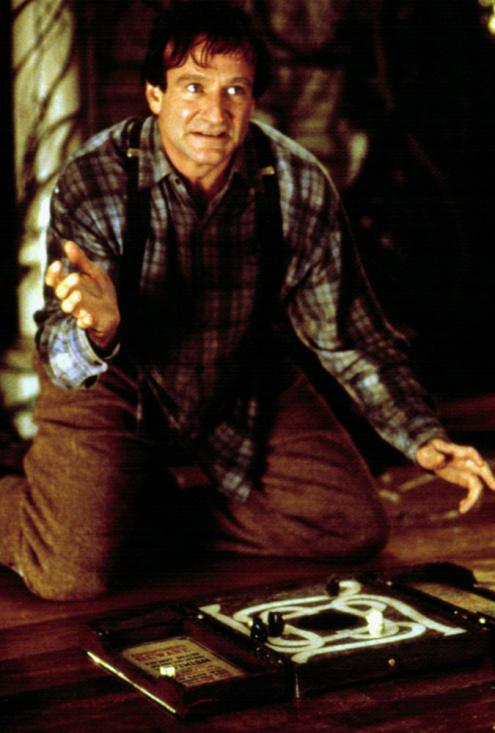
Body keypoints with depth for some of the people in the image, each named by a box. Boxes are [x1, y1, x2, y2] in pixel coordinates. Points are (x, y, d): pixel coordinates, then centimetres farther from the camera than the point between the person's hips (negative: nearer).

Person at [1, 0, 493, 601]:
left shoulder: (300, 185, -17)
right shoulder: (94, 182, -24)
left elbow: (347, 332, -6)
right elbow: (62, 360, -23)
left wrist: (421, 438, -17)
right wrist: (97, 330, -49)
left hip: (247, 388, 4)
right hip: (114, 383, -3)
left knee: (355, 526, -2)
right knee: (71, 576, -18)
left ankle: (175, 517, 14)